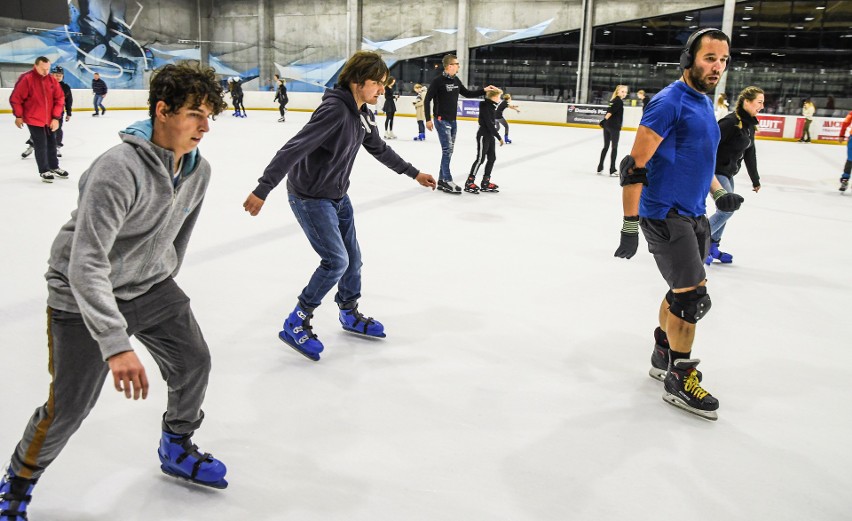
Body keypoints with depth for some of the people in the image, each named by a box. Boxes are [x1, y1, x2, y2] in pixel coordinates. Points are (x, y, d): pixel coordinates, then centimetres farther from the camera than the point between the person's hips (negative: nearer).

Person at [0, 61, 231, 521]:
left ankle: (177, 450, 33)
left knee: (193, 362, 6)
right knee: (70, 405, -4)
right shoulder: (119, 168, -31)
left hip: (150, 286, 7)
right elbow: (86, 262, -35)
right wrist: (116, 345, -42)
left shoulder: (199, 170, -6)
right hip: (83, 295, -7)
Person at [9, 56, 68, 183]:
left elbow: (59, 99, 2)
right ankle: (44, 171, 12)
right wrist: (19, 116, -4)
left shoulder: (52, 80, -2)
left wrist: (56, 118, -4)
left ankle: (54, 167, 35)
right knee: (41, 146, -3)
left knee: (52, 143, 17)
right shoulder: (26, 79, -16)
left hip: (49, 120, 5)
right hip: (34, 120, -5)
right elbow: (15, 99, -10)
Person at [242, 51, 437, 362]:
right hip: (310, 197, -9)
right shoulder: (335, 110, -26)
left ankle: (350, 314, 37)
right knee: (336, 261, -12)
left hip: (338, 196, 9)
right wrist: (263, 189, -38)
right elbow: (294, 149, -33)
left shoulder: (364, 115, 2)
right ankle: (296, 324, 4)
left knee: (352, 259, 14)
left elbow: (379, 149, 19)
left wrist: (414, 173, 26)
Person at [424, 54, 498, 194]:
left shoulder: (456, 80, 8)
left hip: (452, 120, 8)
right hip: (441, 120, -8)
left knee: (448, 151, 9)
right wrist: (428, 119, -13)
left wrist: (484, 90, 11)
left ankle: (441, 180, 17)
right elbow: (427, 100, -10)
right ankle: (447, 181, -4)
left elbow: (467, 93, 20)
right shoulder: (438, 81, -13)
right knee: (447, 149, -10)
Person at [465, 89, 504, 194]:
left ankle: (485, 182, 18)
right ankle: (469, 183, -1)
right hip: (483, 135, -9)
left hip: (490, 135, 9)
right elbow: (489, 123, -21)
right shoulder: (485, 106, -17)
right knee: (480, 158, -8)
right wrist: (499, 137, -20)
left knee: (492, 158, 10)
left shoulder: (493, 106, 11)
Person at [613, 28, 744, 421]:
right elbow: (635, 165, -19)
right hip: (664, 215, -9)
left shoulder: (704, 103, 14)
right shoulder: (669, 101, -15)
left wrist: (718, 192, 8)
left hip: (693, 215, 9)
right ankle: (679, 380, 8)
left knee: (682, 292, 16)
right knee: (693, 296, -7)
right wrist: (630, 225, -22)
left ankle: (663, 358, 33)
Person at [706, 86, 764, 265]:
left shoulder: (750, 124, 8)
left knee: (726, 210, 13)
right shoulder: (730, 122, -21)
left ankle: (712, 247, 25)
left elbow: (750, 153, 15)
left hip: (728, 173, 9)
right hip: (716, 171, -9)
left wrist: (755, 179, 19)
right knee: (727, 209, -11)